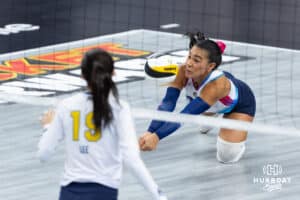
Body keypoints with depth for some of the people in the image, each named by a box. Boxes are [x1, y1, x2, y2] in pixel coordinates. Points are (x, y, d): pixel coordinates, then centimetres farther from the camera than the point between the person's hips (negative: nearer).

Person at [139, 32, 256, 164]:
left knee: (227, 156, -12)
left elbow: (186, 115, -55)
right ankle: (212, 115, 56)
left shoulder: (217, 84, -48)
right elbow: (167, 104, -40)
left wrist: (157, 137, -67)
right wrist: (150, 132, -57)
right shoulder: (184, 71, -35)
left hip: (240, 104, -5)